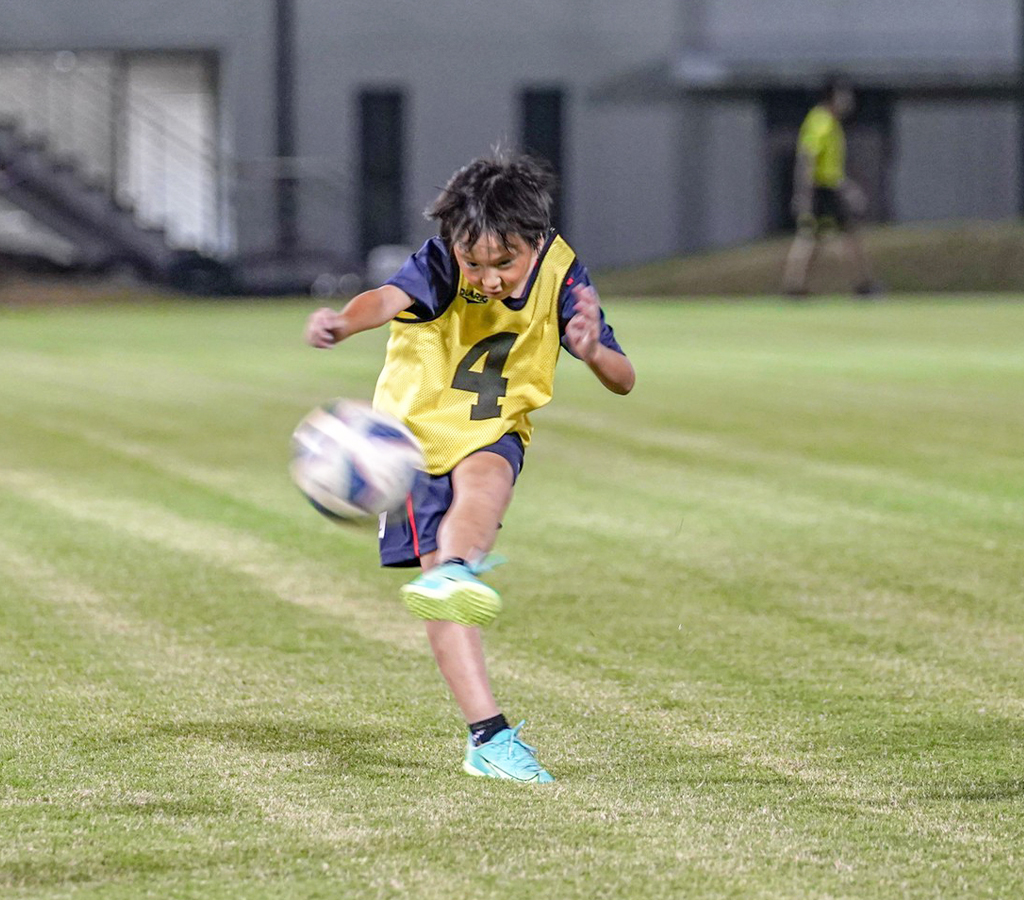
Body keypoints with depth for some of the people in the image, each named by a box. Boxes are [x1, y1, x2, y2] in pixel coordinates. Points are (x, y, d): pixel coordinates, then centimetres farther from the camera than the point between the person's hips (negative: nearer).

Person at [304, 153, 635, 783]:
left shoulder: (560, 272, -16)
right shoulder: (442, 265, -23)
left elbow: (624, 381, -17)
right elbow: (390, 298, -46)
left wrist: (595, 353, -41)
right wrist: (345, 322, -69)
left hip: (495, 431, 2)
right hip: (418, 424, -2)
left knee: (486, 476, -35)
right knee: (439, 578, -16)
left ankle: (454, 573, -62)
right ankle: (490, 737, -17)